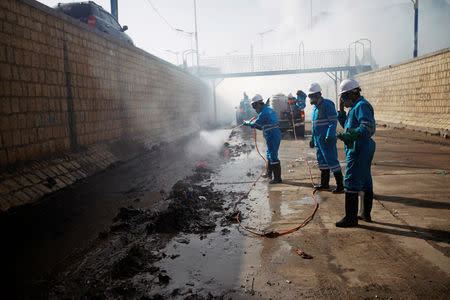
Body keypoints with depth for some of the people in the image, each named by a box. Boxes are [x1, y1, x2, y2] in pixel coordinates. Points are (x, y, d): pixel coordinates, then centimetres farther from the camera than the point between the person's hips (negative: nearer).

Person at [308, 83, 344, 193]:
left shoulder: (327, 104, -11)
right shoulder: (315, 107, 17)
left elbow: (333, 121, -18)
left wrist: (329, 135, -26)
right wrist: (312, 138, 24)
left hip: (327, 140, -9)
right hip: (318, 140, 9)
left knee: (331, 161, -8)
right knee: (322, 161, 14)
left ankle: (340, 185, -1)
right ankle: (324, 184, 25)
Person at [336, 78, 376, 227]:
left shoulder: (362, 106, -14)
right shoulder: (356, 106, 18)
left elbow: (368, 127, -27)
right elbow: (346, 125, 26)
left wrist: (351, 135, -40)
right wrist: (341, 110, 16)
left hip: (358, 150, -11)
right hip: (363, 149, 11)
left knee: (351, 183, -7)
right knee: (365, 181, 17)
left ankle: (351, 218, -1)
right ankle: (365, 213, 29)